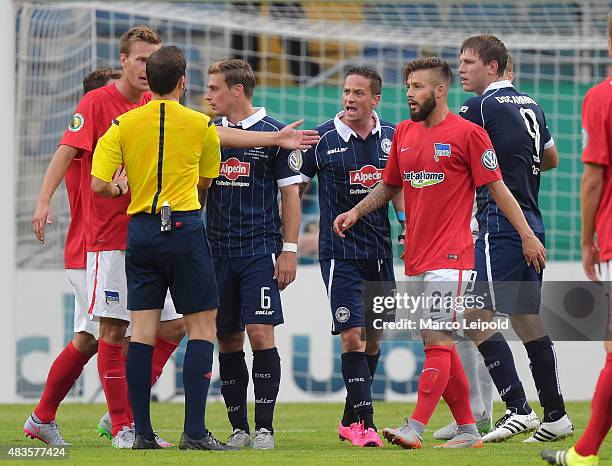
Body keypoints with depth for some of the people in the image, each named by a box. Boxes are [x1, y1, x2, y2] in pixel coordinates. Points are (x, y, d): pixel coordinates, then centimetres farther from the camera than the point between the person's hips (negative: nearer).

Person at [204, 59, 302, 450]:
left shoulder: (273, 133, -2)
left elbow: (291, 192, -1)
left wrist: (289, 250, -6)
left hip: (260, 249, -4)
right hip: (218, 251, 4)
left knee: (261, 334, -12)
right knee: (228, 340, 4)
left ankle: (265, 428, -6)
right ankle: (239, 428, 11)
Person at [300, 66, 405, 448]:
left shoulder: (391, 137, 5)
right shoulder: (323, 139, -5)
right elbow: (295, 187, 3)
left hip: (380, 250, 4)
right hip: (340, 251, -4)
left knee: (373, 337, 9)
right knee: (352, 336, -13)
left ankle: (351, 420, 22)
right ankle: (365, 423, -11)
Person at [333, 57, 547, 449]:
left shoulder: (467, 133, -6)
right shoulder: (404, 133, 13)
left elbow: (497, 187, -5)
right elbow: (389, 186, 24)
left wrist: (527, 234, -7)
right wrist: (356, 212, 10)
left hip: (450, 255, -7)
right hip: (416, 255, 7)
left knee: (437, 339, -13)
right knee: (439, 344, 9)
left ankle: (416, 428, -18)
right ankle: (468, 429, 16)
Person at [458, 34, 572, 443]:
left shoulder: (482, 107, -10)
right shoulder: (531, 106, 15)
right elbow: (551, 159, 29)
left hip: (501, 226, -9)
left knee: (477, 318, -11)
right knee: (527, 321, 12)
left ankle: (519, 409, -16)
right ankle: (556, 417, 14)